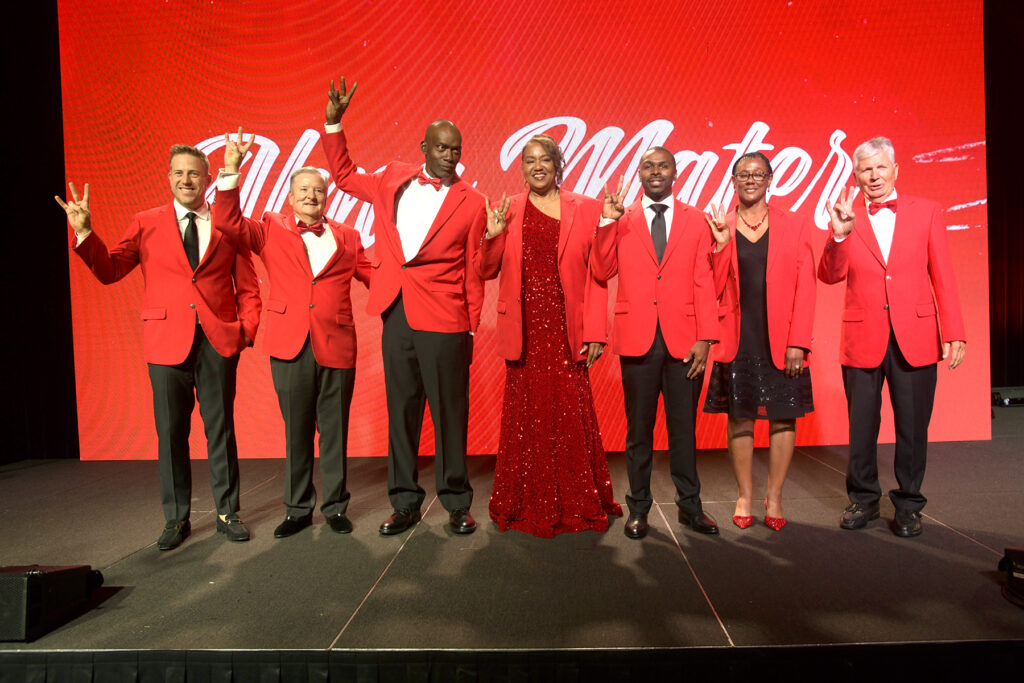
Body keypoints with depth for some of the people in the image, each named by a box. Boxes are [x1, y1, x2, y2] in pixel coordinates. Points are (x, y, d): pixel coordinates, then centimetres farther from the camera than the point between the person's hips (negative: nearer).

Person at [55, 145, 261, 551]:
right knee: (171, 433, 7)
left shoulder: (229, 225, 8)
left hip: (218, 340, 0)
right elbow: (109, 270, 4)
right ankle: (176, 519, 21)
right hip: (167, 340, 1)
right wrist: (84, 233, -11)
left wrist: (248, 328, -6)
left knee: (221, 429, 6)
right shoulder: (146, 224, 9)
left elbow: (247, 286, 7)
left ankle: (227, 513, 19)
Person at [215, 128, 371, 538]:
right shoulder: (271, 231, 12)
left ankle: (335, 507, 21)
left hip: (336, 346, 0)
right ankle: (298, 509, 21)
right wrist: (230, 170, -9)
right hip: (290, 345, 0)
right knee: (296, 431, 8)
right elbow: (229, 222, 0)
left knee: (334, 431, 7)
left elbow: (373, 277, 12)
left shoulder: (347, 237, 13)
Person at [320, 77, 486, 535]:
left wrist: (472, 330, -2)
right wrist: (333, 122, 18)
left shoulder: (471, 203, 1)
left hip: (443, 323, -3)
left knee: (449, 412, 3)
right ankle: (405, 502, 23)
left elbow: (473, 272, 1)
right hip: (397, 317, 4)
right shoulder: (393, 181, 12)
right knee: (401, 410, 10)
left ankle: (456, 504, 18)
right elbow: (344, 176, 28)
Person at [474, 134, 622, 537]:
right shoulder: (507, 212, 11)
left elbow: (597, 275, 2)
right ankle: (530, 505, 19)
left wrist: (595, 332, -5)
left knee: (572, 416, 0)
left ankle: (579, 504, 18)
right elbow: (485, 271, 11)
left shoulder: (585, 209, 7)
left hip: (567, 332, -1)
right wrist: (492, 236, -8)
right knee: (527, 416, 5)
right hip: (525, 332, 1)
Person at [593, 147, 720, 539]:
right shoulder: (621, 220, 10)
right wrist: (607, 223, -8)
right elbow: (601, 272, 0)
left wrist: (705, 338, -4)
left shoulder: (694, 221, 10)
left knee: (684, 428, 8)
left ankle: (690, 506, 23)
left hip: (684, 340, 1)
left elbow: (703, 282, 4)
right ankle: (638, 508, 20)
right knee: (639, 428, 7)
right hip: (638, 338, 0)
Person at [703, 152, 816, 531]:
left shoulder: (795, 226, 4)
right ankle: (744, 496, 21)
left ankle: (774, 498, 21)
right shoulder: (718, 227, 5)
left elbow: (805, 289, 0)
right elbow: (714, 289, 1)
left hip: (781, 341, 0)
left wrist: (798, 343, -8)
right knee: (739, 417, 6)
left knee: (784, 417, 5)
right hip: (737, 340, 0)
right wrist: (721, 244, -11)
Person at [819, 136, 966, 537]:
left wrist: (953, 333, -2)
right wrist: (839, 235, -22)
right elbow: (829, 276, -7)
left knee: (912, 427, 8)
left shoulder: (926, 213, 5)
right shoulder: (846, 218, 4)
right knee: (862, 427, 10)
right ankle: (863, 500, 27)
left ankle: (908, 505, 25)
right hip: (863, 339, 0)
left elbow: (943, 278, 4)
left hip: (915, 337, 0)